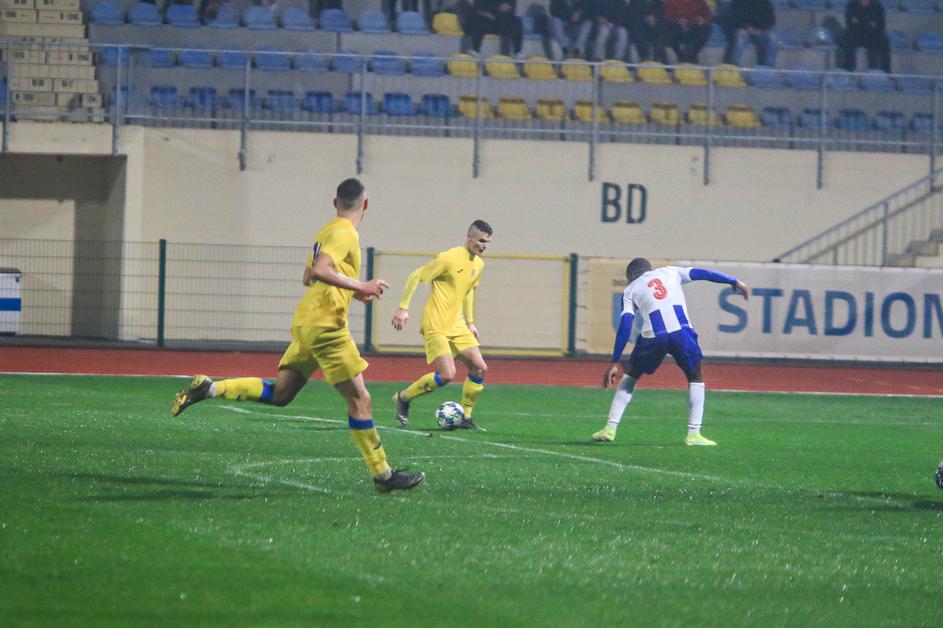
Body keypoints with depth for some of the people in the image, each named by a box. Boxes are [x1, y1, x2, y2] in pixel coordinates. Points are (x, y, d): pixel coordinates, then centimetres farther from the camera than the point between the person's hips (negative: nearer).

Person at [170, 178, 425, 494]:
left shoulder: (326, 231, 18)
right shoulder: (346, 234, -12)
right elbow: (320, 270, -26)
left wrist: (352, 290, 28)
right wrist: (359, 287, -22)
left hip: (305, 322, 9)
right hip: (325, 325, -9)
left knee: (280, 394, 11)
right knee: (359, 398, -4)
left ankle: (209, 388, 2)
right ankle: (383, 476, -1)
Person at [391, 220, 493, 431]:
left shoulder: (478, 265, 9)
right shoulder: (448, 258, -16)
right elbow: (416, 276, -12)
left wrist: (470, 322, 23)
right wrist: (403, 307, -16)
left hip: (457, 325, 8)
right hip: (436, 325, -8)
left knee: (479, 368, -2)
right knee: (447, 375, -16)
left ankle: (466, 417, 10)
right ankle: (403, 397, 4)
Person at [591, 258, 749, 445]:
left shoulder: (631, 290, 20)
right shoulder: (669, 272, 25)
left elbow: (625, 325, 9)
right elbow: (702, 273, 16)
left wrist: (615, 363, 7)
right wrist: (734, 282, 22)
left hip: (652, 338, 0)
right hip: (681, 332, 0)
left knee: (630, 377, 24)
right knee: (695, 379, 21)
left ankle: (610, 428, 18)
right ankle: (694, 434, 10)